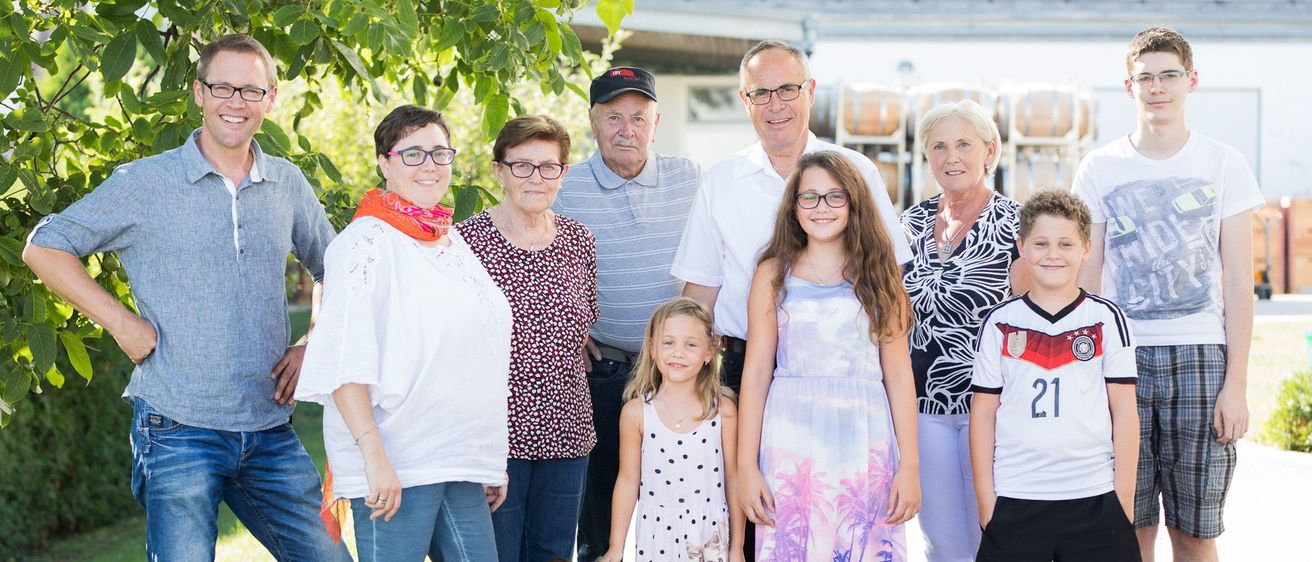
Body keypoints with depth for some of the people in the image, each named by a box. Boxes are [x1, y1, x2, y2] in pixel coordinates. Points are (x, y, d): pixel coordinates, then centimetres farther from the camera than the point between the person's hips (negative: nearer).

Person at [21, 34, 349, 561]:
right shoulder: (144, 182, -2)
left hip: (271, 433, 4)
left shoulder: (287, 184, 9)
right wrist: (120, 321, -6)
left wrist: (314, 348, 7)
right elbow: (44, 247, 3)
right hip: (179, 432, -4)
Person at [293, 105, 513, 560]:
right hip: (394, 465, -7)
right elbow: (345, 363, -15)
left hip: (460, 462, 7)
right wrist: (375, 457, -22)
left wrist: (492, 459, 19)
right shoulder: (368, 241, -8)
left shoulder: (452, 241, 15)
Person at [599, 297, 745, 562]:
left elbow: (732, 478, 3)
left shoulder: (723, 410, -4)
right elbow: (628, 480, 2)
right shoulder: (636, 412, -4)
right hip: (657, 533, 0)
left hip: (711, 534, 0)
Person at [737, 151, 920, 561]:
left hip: (865, 446, 1)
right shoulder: (773, 276, 5)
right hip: (791, 447, 0)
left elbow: (898, 375, 4)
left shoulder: (880, 276, 7)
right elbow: (755, 373, 2)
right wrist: (746, 466, -3)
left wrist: (910, 465, -1)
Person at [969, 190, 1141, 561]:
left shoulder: (1107, 319, 3)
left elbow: (1124, 411, 3)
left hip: (1094, 498, 0)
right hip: (1014, 499, 1)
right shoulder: (999, 323, 5)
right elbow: (983, 413, 6)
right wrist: (985, 497, 2)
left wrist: (1124, 497, 0)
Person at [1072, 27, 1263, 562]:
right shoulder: (1099, 170, 7)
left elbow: (1238, 282, 3)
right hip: (1121, 358, 1)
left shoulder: (1224, 165, 5)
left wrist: (1236, 383, -4)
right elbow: (1086, 281, 9)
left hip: (1200, 357, 0)